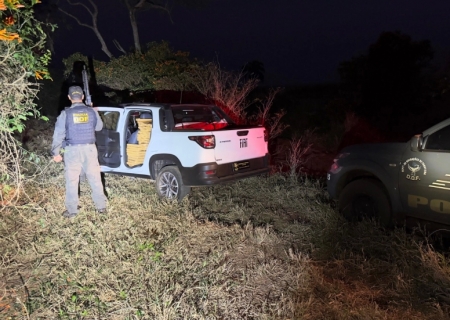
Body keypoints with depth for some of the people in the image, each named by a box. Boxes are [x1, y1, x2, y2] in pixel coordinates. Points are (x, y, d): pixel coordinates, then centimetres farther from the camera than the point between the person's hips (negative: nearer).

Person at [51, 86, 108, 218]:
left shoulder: (65, 114, -6)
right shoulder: (92, 111, -1)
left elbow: (58, 135, -4)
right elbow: (99, 127, 16)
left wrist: (56, 152, 4)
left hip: (73, 150, -2)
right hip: (90, 148, 2)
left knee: (72, 180, 6)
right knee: (95, 178, 11)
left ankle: (72, 210, 12)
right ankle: (101, 206, 18)